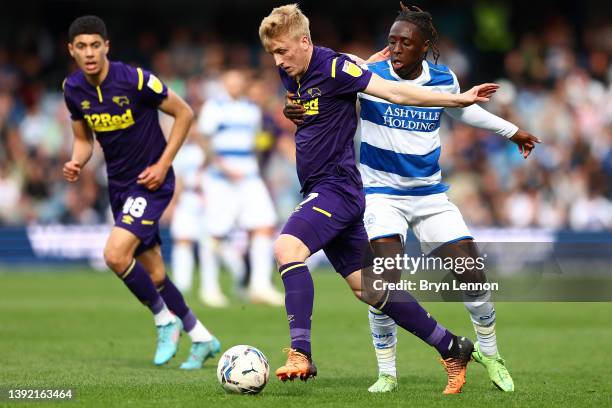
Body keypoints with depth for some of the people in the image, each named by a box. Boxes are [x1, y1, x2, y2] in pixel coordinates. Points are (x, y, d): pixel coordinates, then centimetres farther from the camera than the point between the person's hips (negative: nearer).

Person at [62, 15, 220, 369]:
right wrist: (77, 163, -10)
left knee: (116, 254, -23)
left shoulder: (135, 80, -20)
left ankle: (165, 320, -1)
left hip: (151, 182, -7)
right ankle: (201, 338, 27)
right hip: (119, 186, 7)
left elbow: (184, 114, -10)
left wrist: (163, 164, -14)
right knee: (152, 274, 10)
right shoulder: (73, 89, -2)